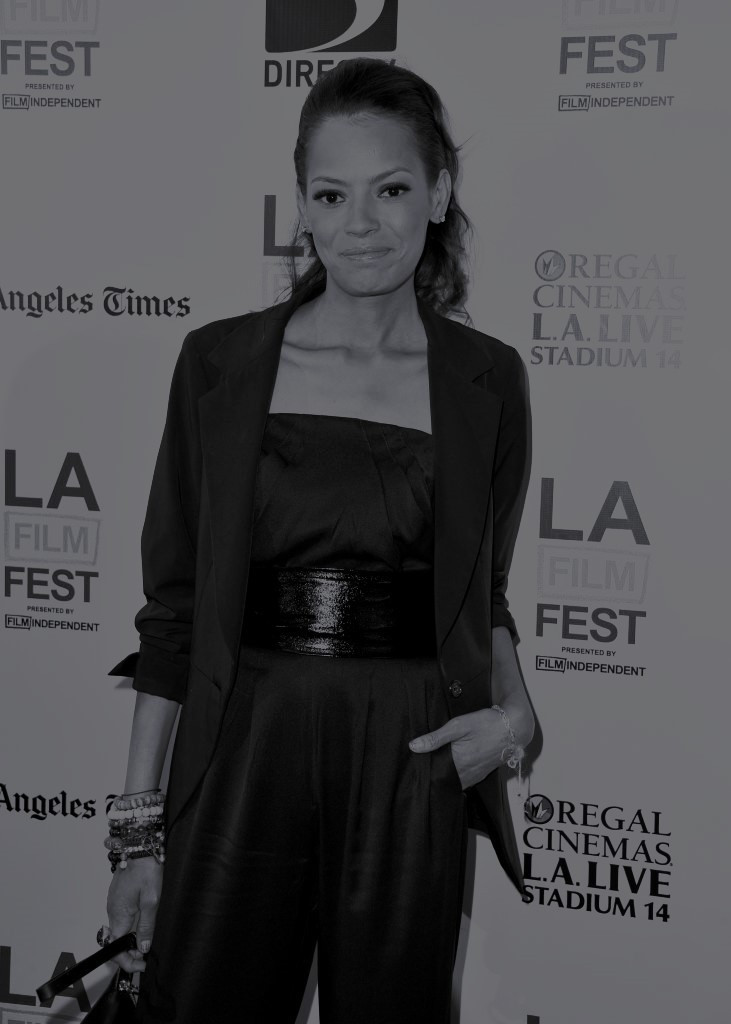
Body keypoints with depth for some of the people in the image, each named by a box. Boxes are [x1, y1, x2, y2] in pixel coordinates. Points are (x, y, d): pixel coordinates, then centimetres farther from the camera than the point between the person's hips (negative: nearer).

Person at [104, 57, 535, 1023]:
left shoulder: (486, 381, 2)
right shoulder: (219, 362, 0)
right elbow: (175, 605, 1)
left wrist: (514, 708, -5)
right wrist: (139, 824, 0)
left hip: (410, 763, 1)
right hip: (242, 752, 0)